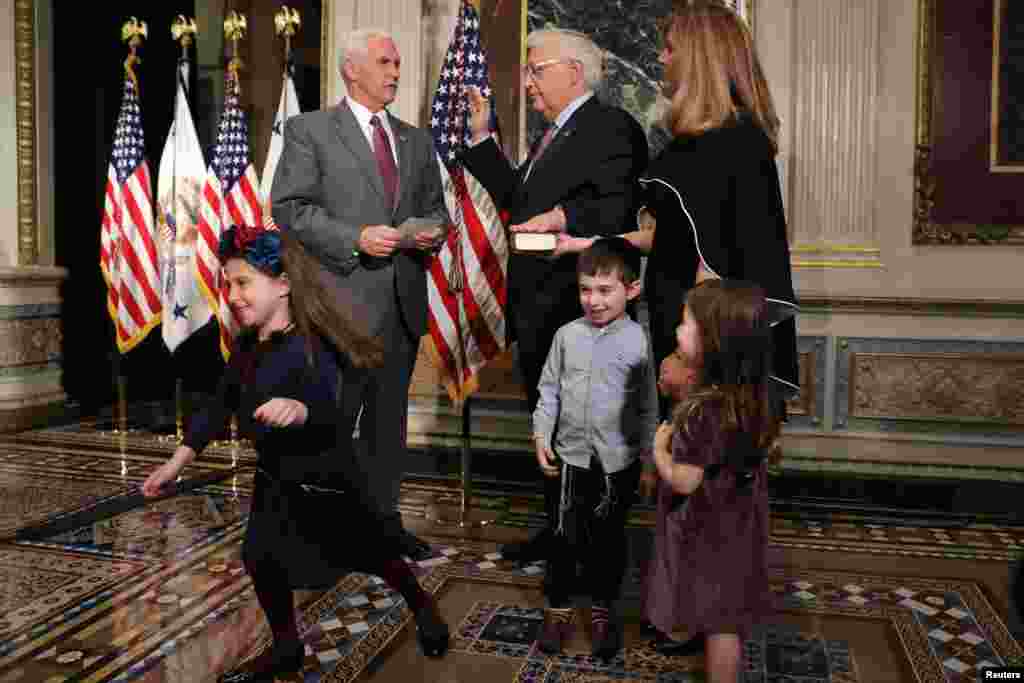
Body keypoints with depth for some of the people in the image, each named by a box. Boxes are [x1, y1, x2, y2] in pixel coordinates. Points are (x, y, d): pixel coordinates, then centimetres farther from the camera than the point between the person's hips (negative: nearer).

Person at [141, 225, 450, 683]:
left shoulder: (309, 348, -28)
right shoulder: (247, 347, -1)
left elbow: (326, 412, -43)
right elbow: (220, 406, 10)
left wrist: (298, 410, -65)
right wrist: (179, 460, 8)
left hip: (325, 481, -7)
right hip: (276, 478, 7)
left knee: (370, 554, 11)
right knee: (261, 558, 9)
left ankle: (422, 606, 42)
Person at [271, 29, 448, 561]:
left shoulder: (416, 140, 17)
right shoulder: (309, 131, 1)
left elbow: (435, 208, 20)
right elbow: (289, 209, -7)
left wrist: (433, 231, -3)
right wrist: (355, 238, -18)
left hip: (402, 303, 6)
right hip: (342, 301, -5)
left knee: (389, 420, 13)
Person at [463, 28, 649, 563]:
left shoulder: (612, 127, -10)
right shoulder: (554, 135, 20)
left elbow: (619, 208, -20)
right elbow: (516, 198, 18)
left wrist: (564, 218, -34)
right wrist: (481, 137, 17)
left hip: (577, 311, -10)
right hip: (539, 310, 10)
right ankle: (559, 529, 32)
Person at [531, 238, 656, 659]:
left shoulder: (639, 341, -9)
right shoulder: (567, 335, -3)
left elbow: (648, 406, -4)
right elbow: (549, 390, 5)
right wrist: (541, 437, 0)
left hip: (619, 461, -1)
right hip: (571, 454, 2)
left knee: (609, 539, 14)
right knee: (565, 537, 10)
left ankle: (602, 611, 32)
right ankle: (559, 608, 28)